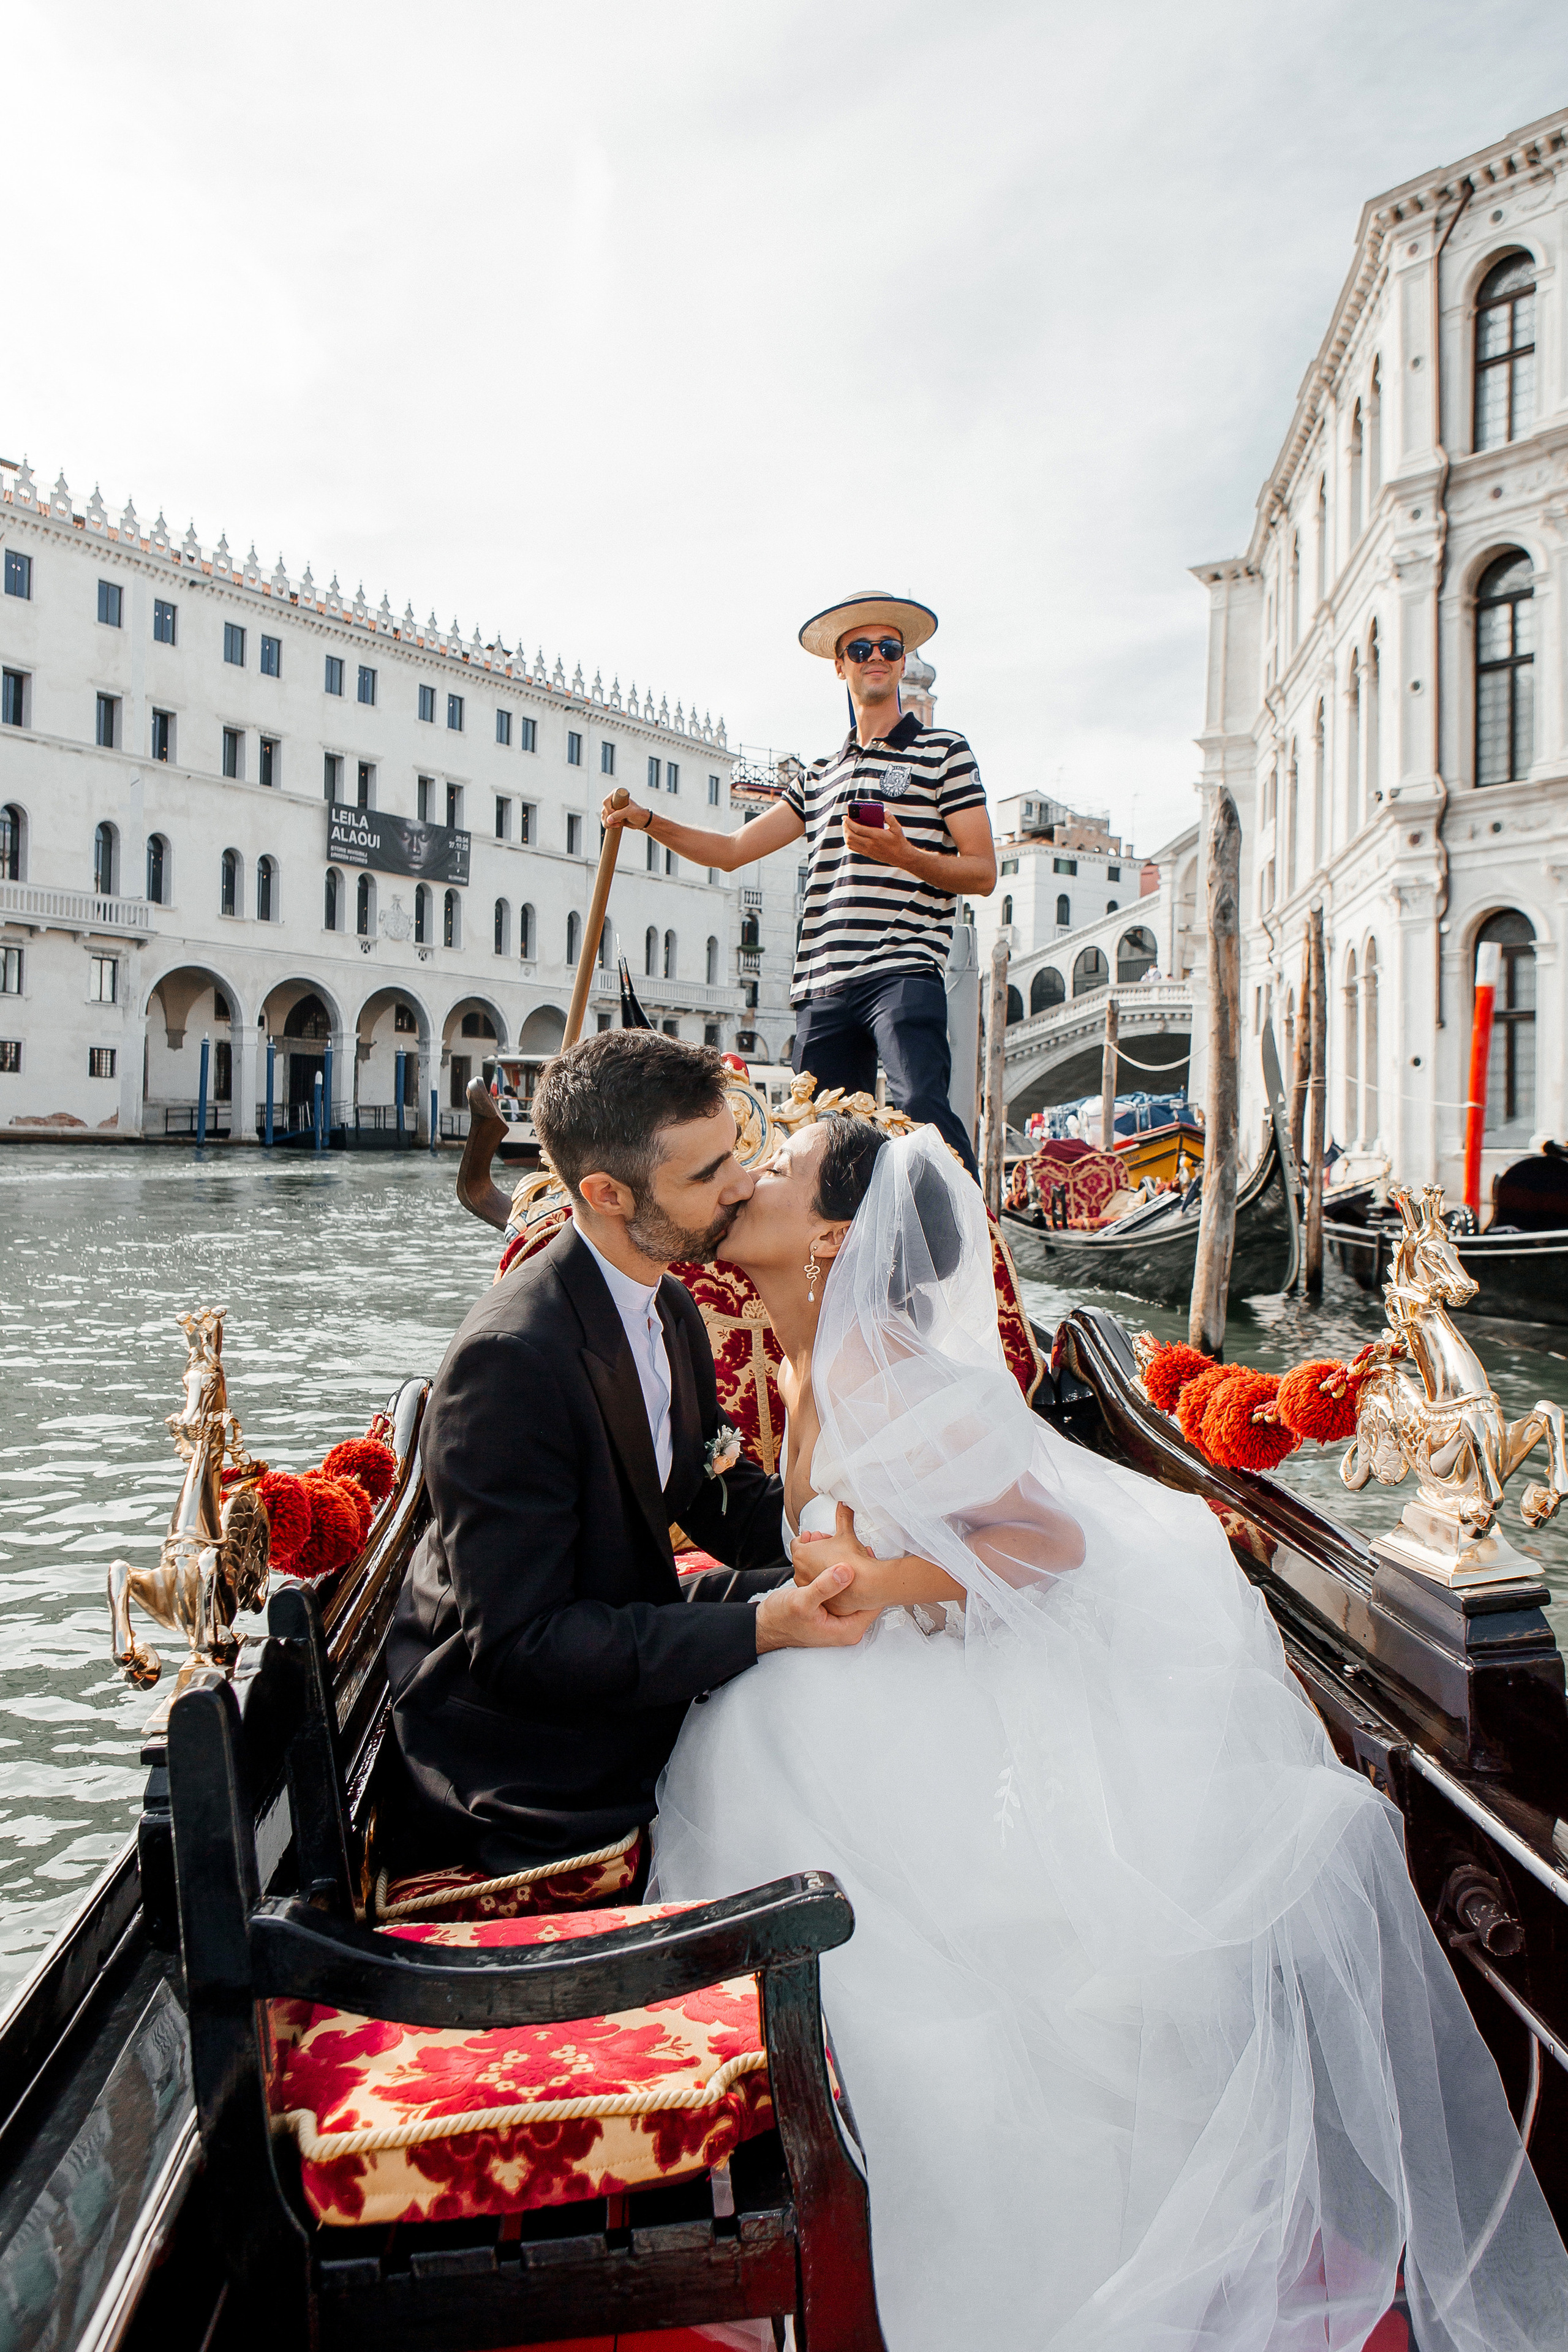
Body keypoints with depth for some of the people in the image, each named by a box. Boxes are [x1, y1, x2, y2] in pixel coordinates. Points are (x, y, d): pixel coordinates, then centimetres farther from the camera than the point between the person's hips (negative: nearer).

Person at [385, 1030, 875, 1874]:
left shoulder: (670, 1311, 0)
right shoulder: (511, 1360, -30)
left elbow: (718, 1499, 6)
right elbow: (517, 1645, -29)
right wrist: (759, 1628, -33)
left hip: (615, 1644, 8)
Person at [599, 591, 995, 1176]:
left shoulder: (943, 751, 10)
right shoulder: (819, 776, 25)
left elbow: (982, 873, 3)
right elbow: (732, 850, 24)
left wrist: (901, 853, -14)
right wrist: (648, 820, 10)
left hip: (903, 973, -5)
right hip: (822, 985, 6)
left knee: (919, 1107, -26)